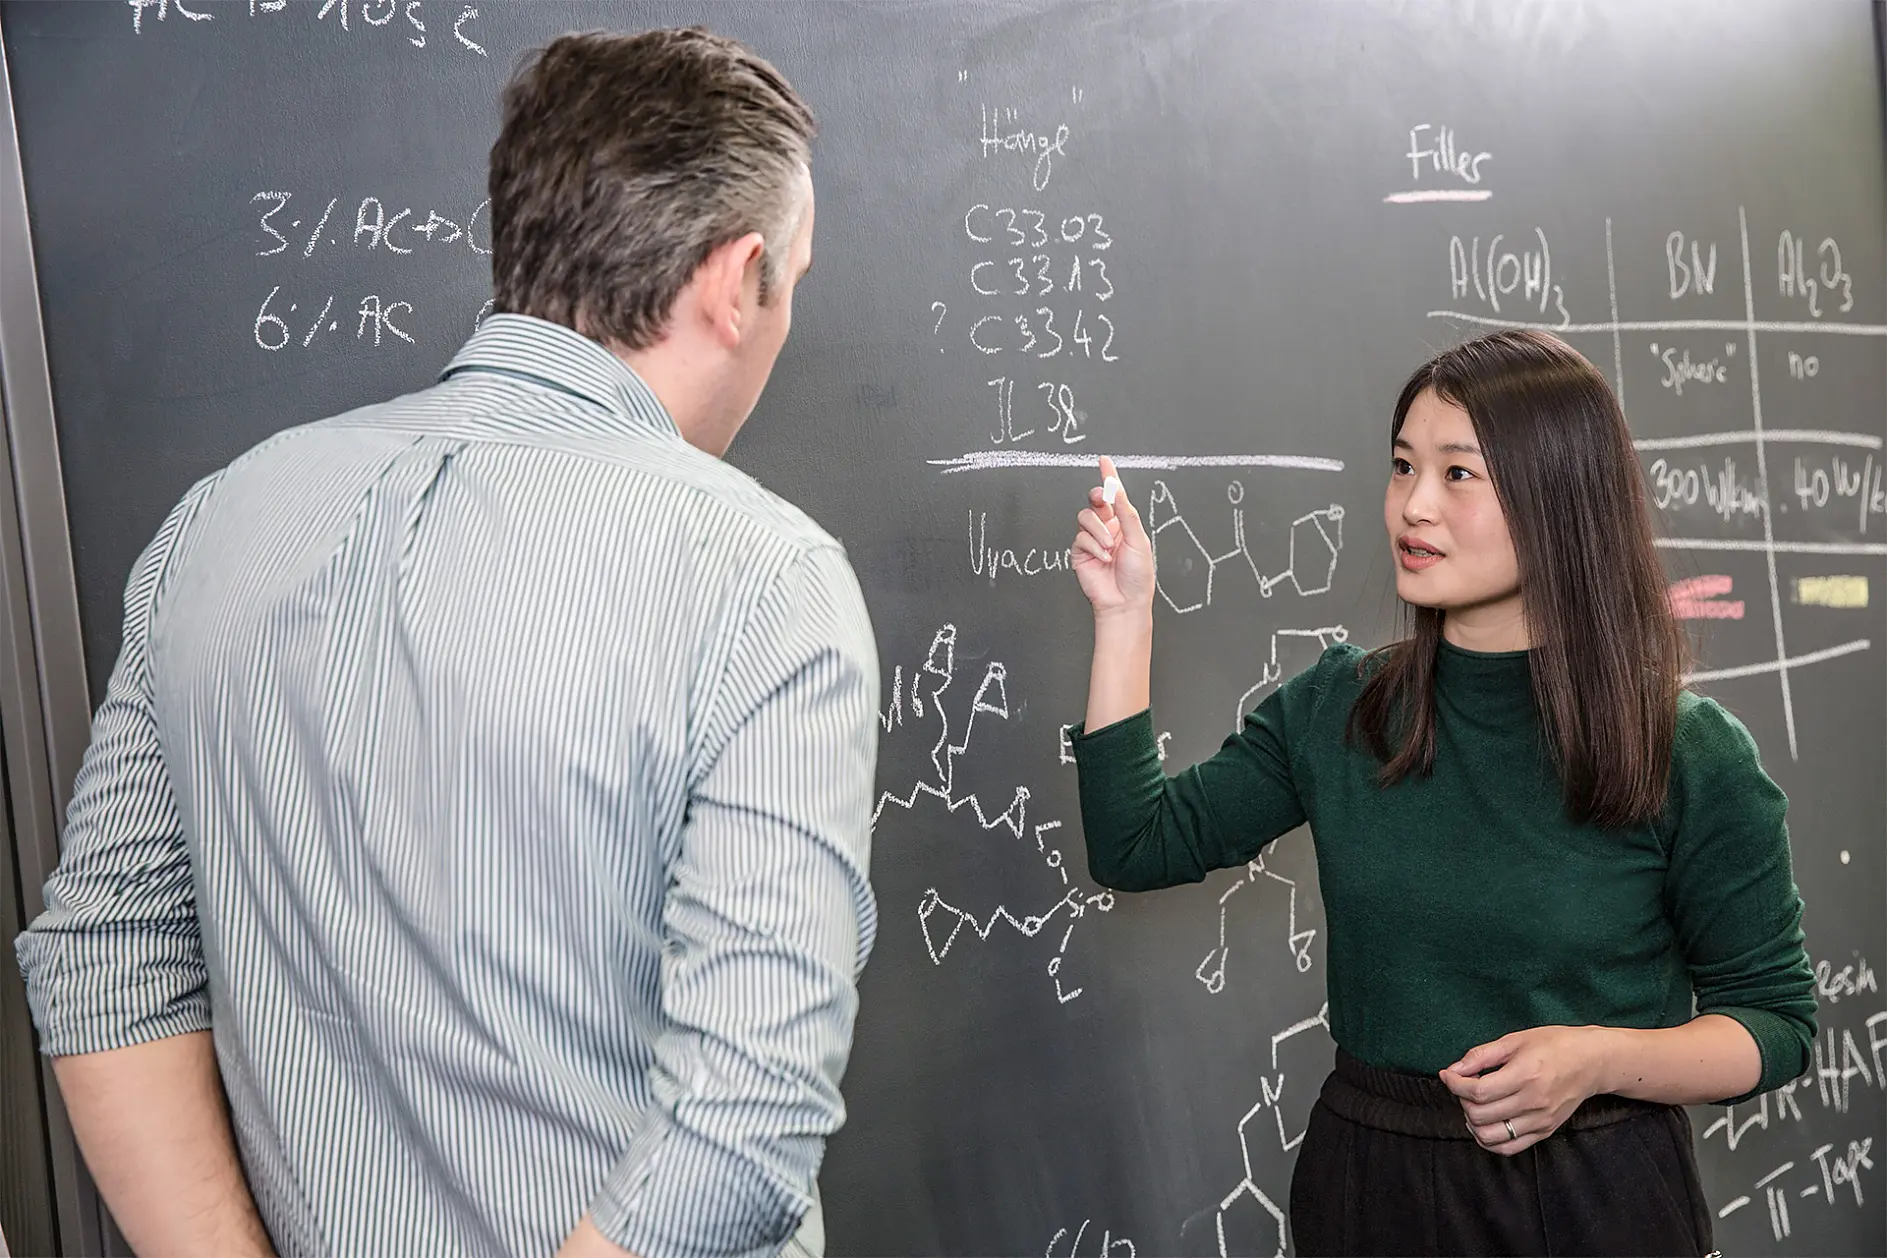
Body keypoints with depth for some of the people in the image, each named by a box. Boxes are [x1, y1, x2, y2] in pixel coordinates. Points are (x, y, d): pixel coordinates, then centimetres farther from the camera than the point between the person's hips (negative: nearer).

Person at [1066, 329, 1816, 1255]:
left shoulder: (1692, 757, -11)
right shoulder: (1333, 709, -3)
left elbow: (1775, 1021, -3)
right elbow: (1135, 848, -4)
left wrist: (1600, 1059, -22)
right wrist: (1125, 612, -7)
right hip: (1367, 1179, 3)